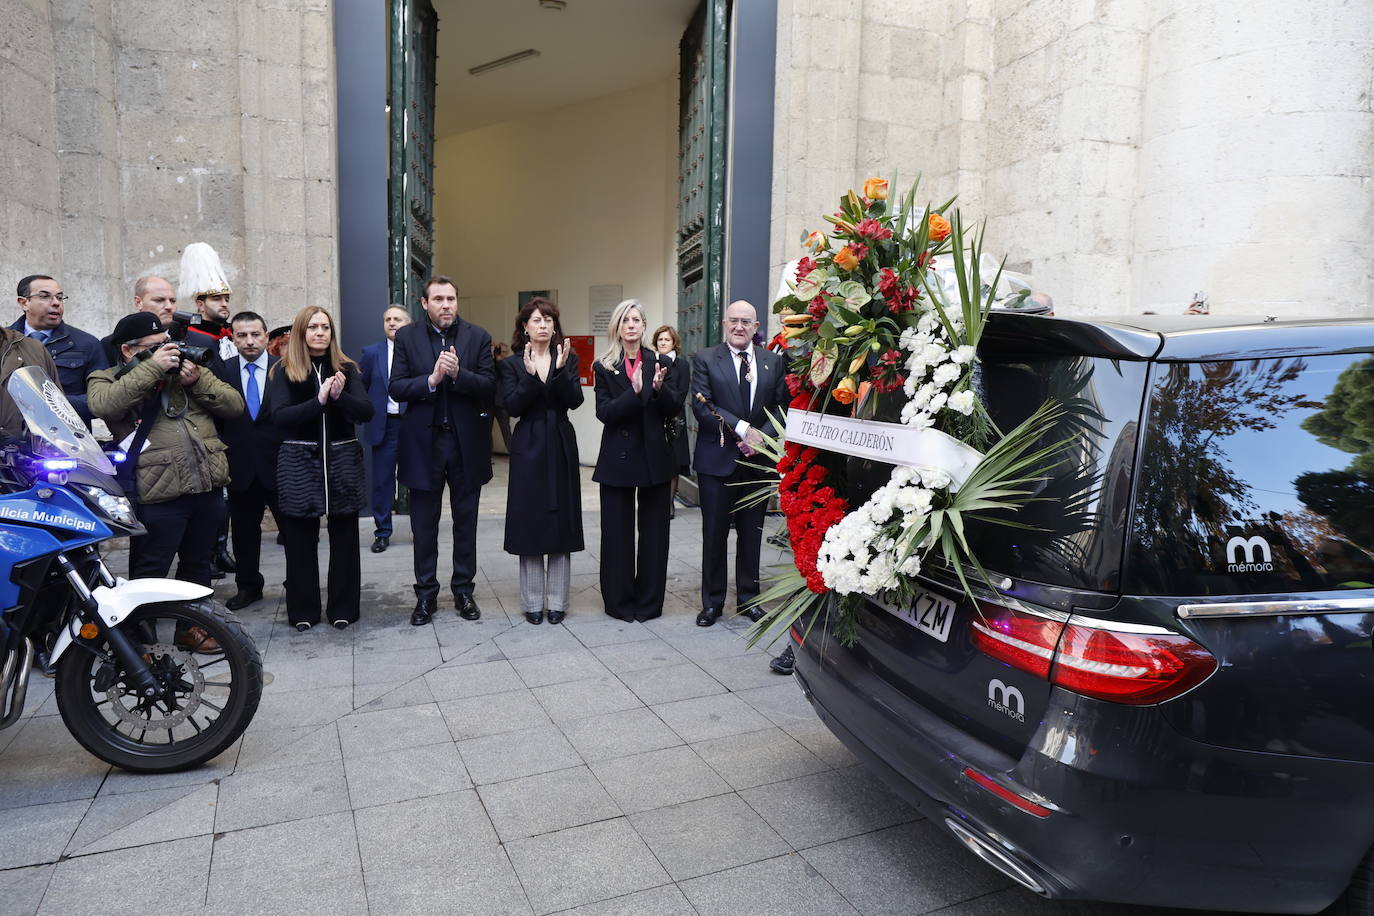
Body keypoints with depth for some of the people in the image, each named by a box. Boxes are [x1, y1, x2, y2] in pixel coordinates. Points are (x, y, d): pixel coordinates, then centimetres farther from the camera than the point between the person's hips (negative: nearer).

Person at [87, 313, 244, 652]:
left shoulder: (187, 368, 15)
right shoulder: (106, 380, 3)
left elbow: (235, 406, 7)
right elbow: (103, 405, -22)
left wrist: (198, 382, -8)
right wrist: (152, 367, -19)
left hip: (207, 488, 5)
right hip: (157, 495, -5)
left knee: (197, 564, 18)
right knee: (149, 572, 2)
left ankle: (191, 627, 33)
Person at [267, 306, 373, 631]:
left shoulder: (346, 368, 6)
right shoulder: (283, 371, 2)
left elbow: (366, 412, -4)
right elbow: (279, 416, -10)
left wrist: (341, 396, -22)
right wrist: (319, 400, -22)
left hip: (342, 458, 1)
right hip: (299, 461, -1)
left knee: (345, 537, 5)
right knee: (300, 540, 5)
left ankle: (343, 609, 17)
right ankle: (303, 610, 18)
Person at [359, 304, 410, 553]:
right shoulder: (372, 352, 6)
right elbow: (360, 388, 10)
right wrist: (367, 412, 1)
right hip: (384, 425, 2)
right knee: (382, 480, 6)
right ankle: (382, 532, 18)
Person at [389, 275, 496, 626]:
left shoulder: (478, 337, 1)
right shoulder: (407, 337, 2)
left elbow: (489, 386, -6)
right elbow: (396, 388, -5)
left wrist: (458, 374, -22)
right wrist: (431, 379, -20)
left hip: (467, 441, 0)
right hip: (424, 442, 0)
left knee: (466, 522, 10)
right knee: (424, 525, 9)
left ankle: (463, 589, 23)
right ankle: (425, 594, 21)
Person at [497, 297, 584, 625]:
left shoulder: (568, 359, 7)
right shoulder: (512, 364, 2)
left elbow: (575, 400, -6)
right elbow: (511, 406, -10)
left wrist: (560, 370, -20)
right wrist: (531, 374, -20)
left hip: (562, 447, 2)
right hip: (529, 448, -2)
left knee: (562, 523, 4)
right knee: (529, 522, 2)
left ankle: (557, 601, 14)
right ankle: (532, 602, 13)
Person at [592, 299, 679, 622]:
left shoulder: (660, 363, 4)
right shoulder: (604, 367, 0)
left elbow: (674, 410, 0)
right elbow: (604, 412, -10)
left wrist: (659, 388, -19)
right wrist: (634, 392, -24)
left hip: (654, 456, 1)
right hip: (618, 458, -1)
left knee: (653, 531, 7)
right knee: (617, 532, 5)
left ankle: (649, 601, 20)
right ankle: (620, 601, 19)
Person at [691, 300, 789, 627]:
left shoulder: (774, 361, 7)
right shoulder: (705, 360, -2)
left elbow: (782, 406, 4)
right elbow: (702, 406, -12)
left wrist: (762, 437, -12)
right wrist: (742, 429, -19)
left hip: (758, 459, 3)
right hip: (717, 460, -2)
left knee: (752, 533, 13)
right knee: (714, 534, 6)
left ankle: (748, 597, 27)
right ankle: (712, 601, 19)